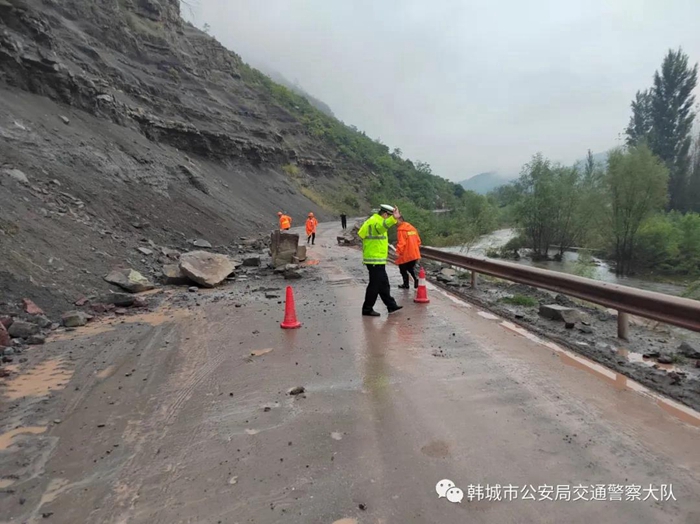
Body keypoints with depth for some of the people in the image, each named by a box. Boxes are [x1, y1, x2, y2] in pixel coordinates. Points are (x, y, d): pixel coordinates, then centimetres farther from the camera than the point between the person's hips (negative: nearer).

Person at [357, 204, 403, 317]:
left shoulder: (373, 220, 16)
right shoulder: (376, 222, -17)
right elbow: (383, 226, -42)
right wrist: (393, 219, -59)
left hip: (376, 259, 11)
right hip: (375, 260, -11)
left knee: (383, 284, 18)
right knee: (375, 285, -2)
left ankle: (391, 305, 29)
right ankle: (367, 309, 8)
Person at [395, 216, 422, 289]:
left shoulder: (401, 230, -15)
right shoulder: (412, 228, 11)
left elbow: (401, 242, -24)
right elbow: (418, 240, 13)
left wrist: (398, 252, -24)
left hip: (405, 255, -8)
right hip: (415, 254, 8)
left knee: (403, 269, 8)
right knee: (411, 268, 22)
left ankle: (406, 284, 13)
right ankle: (416, 279, 1)